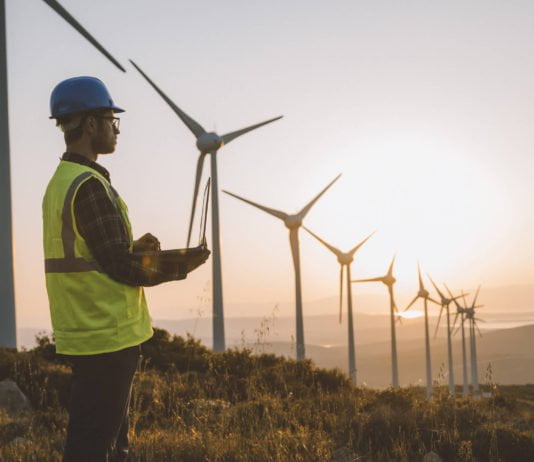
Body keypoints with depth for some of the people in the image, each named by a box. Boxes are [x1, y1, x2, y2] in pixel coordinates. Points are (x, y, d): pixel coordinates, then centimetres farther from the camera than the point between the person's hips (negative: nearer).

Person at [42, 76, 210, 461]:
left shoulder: (62, 181, 14)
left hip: (84, 333, 10)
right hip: (108, 335, -10)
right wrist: (180, 267, -4)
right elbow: (120, 266, -17)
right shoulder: (90, 184, -17)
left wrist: (136, 249, 5)